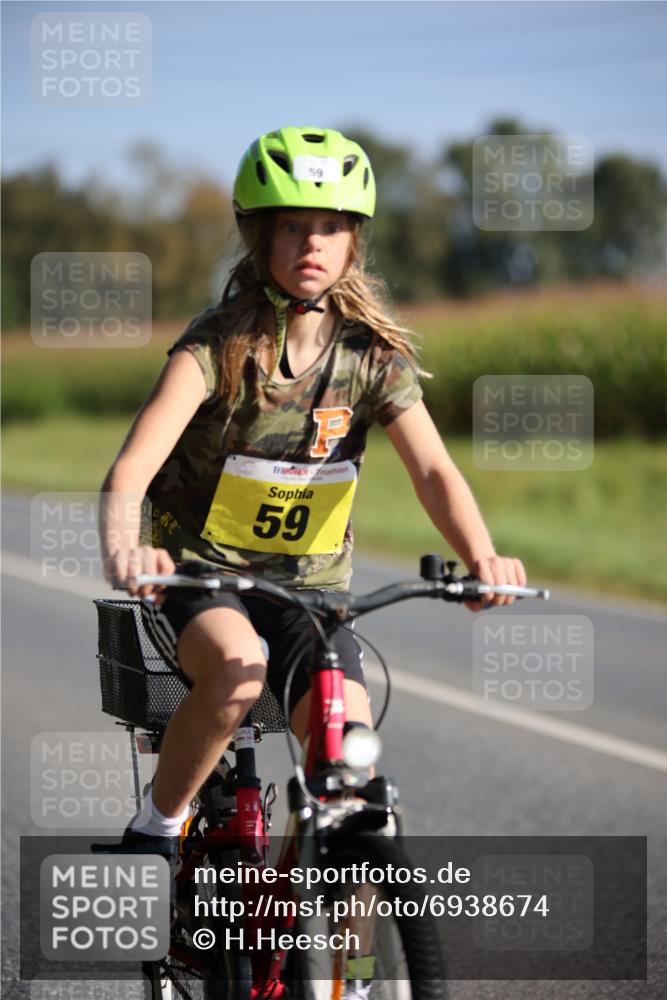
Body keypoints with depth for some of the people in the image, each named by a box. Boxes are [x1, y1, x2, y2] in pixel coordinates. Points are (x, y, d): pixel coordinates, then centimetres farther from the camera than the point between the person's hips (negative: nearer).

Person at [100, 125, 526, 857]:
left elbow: (433, 470, -17)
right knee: (237, 668, -35)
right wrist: (124, 551, -50)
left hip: (309, 586, 3)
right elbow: (130, 470, -27)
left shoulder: (373, 354, -5)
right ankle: (158, 828, -12)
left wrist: (482, 558, -38)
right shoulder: (217, 345, -14)